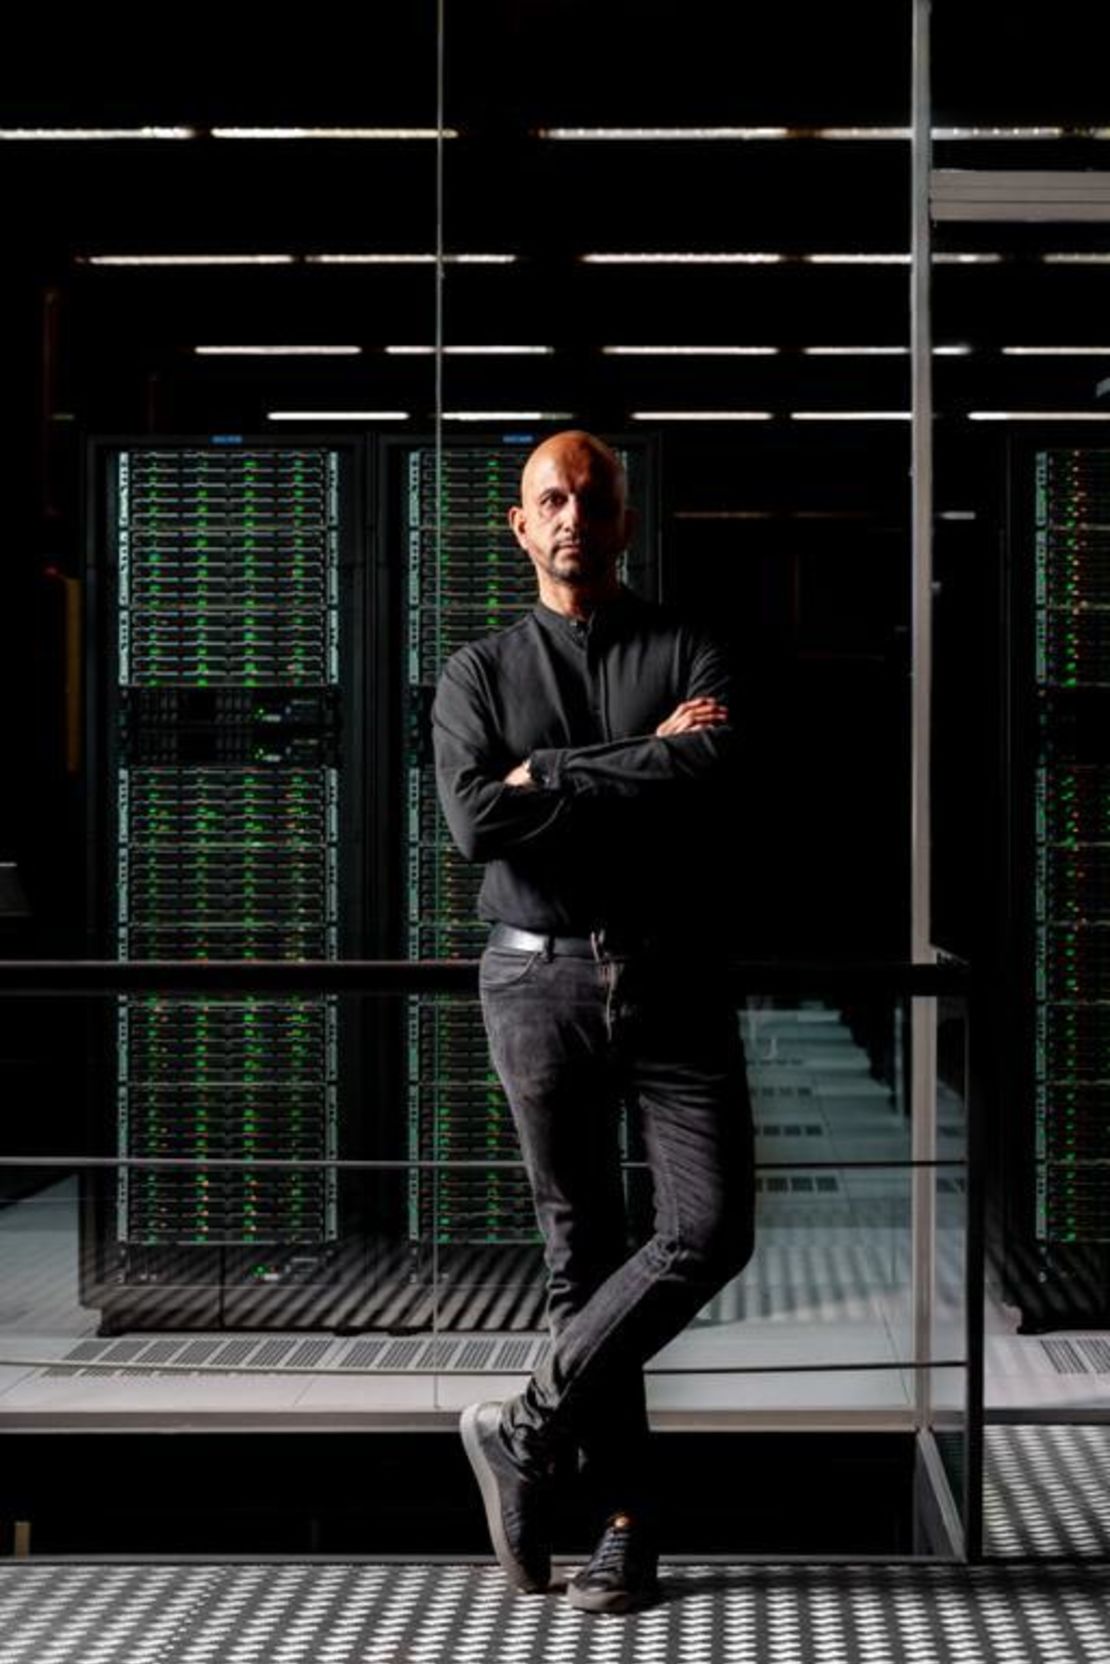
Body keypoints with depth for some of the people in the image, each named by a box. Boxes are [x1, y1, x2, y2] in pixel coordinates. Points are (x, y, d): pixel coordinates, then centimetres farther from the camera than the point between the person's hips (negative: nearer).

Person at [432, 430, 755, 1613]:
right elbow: (476, 820, -10)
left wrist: (554, 778, -10)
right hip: (541, 980, 0)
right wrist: (641, 763, -10)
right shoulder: (480, 673, 9)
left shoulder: (689, 654, 7)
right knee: (581, 1250, 3)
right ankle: (626, 1515, 11)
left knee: (710, 1230, -11)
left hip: (675, 979, 0)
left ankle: (529, 1428, 3)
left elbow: (711, 778, -13)